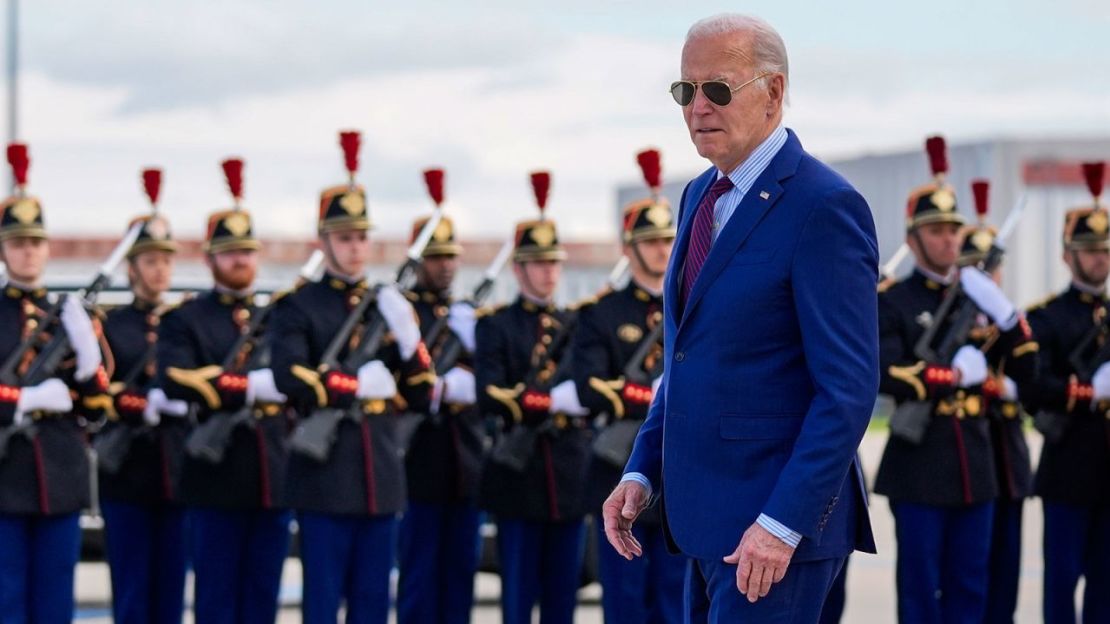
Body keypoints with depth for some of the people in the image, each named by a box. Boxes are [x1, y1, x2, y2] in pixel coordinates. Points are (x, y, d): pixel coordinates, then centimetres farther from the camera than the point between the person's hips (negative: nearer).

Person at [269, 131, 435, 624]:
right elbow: (290, 376, -17)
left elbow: (422, 397, 10)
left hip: (381, 477, 5)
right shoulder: (299, 307, 1)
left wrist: (409, 339, -6)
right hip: (325, 477, -5)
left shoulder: (389, 306, 15)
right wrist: (359, 384, -12)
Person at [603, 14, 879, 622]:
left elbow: (849, 389, -18)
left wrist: (783, 524, -21)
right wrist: (642, 470, 10)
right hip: (708, 520, 9)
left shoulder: (823, 206, -14)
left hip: (780, 521, -9)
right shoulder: (700, 196, 13)